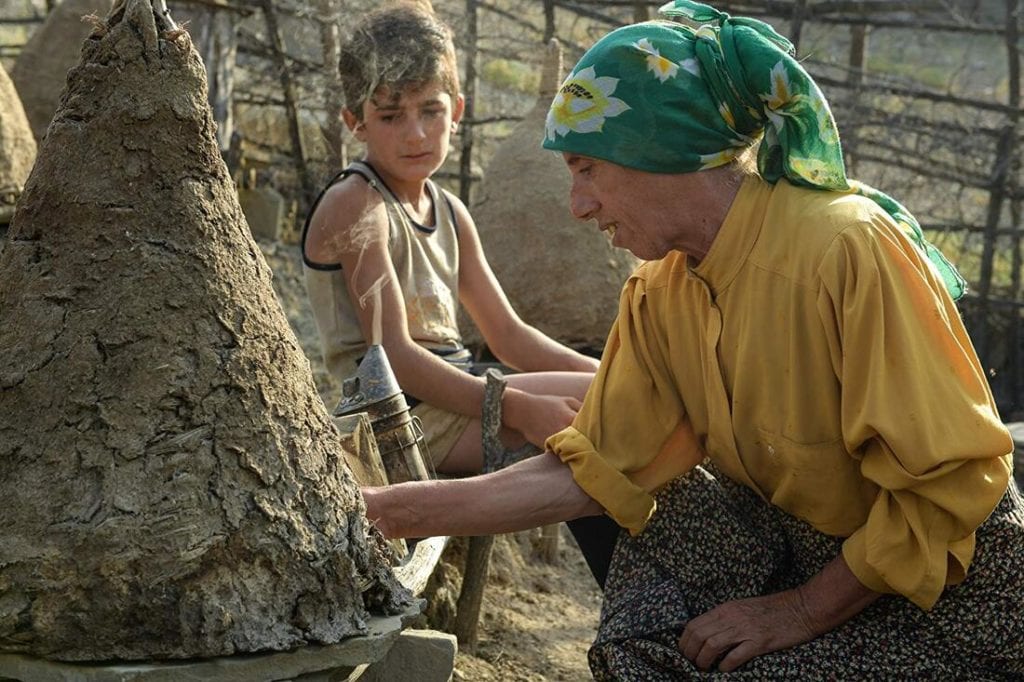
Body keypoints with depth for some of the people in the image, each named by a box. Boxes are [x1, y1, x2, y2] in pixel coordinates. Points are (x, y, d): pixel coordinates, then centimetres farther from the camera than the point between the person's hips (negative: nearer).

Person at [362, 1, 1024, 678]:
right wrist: (396, 511, -7)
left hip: (951, 591, -7)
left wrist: (803, 610, -19)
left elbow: (949, 479, -24)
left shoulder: (847, 248, -26)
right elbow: (591, 471, -2)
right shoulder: (658, 297, -2)